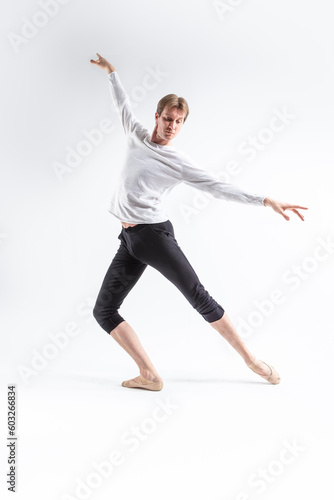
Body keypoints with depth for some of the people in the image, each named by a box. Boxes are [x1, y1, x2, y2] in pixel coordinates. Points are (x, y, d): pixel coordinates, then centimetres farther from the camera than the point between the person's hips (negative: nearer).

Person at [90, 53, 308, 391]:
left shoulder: (179, 163, -1)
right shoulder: (137, 135, 13)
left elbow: (218, 188, -6)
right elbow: (123, 104, 32)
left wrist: (266, 201, -14)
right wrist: (111, 72, 44)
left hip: (154, 233, -5)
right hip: (128, 240, 5)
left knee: (198, 297, -10)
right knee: (104, 311, -3)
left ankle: (252, 360, 3)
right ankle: (149, 375, -3)